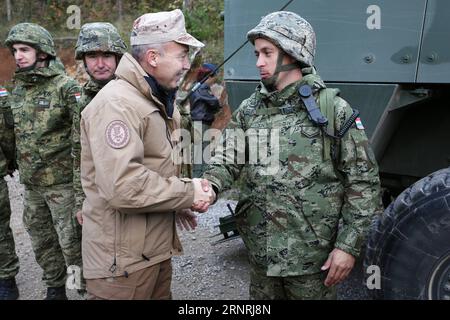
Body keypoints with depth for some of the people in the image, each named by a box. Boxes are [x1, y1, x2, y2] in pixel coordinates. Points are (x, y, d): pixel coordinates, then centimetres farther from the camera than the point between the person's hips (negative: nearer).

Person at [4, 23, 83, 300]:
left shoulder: (66, 87, -13)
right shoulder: (17, 88, 9)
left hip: (62, 181, -7)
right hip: (31, 183, 7)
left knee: (71, 239, 2)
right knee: (42, 241, 17)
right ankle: (55, 288, 34)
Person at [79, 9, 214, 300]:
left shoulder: (158, 101, 12)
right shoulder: (116, 104, -21)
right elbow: (122, 186, -31)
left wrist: (176, 203, 5)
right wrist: (187, 193, -19)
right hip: (124, 257, -9)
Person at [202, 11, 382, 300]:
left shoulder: (334, 110, -9)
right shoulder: (248, 110, 4)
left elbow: (364, 181, -8)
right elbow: (227, 160, 0)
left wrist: (348, 245, -11)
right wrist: (209, 187, -22)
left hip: (312, 257, -4)